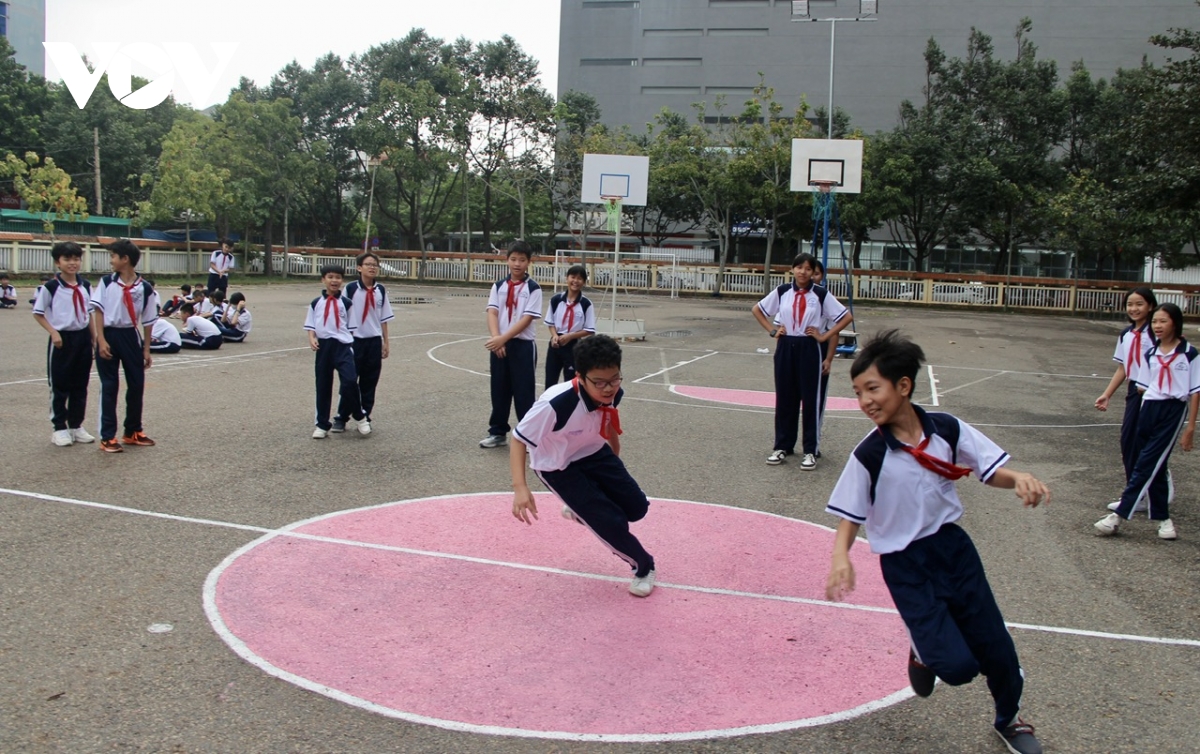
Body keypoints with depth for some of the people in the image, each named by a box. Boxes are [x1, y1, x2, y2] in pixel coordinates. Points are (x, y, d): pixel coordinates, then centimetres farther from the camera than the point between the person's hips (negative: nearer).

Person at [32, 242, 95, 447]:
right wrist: (53, 332, -14)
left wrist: (94, 338, 8)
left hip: (83, 338, 4)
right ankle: (59, 428, 13)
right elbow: (38, 313, -3)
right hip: (62, 339, -4)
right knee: (59, 385, 3)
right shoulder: (51, 287, -8)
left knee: (80, 385, 11)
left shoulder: (86, 286, 5)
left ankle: (76, 426, 22)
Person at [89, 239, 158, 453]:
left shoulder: (144, 288, -3)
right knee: (109, 387, 1)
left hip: (131, 336, 1)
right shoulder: (106, 282, -2)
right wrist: (101, 340, -12)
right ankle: (107, 437, 7)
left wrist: (146, 349, 4)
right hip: (109, 336, -1)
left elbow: (148, 321, 3)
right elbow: (98, 311, -3)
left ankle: (133, 432, 25)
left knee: (137, 385, 8)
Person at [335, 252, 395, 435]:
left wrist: (385, 342, 8)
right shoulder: (350, 289, -6)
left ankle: (364, 417, 17)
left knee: (370, 382, 7)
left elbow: (384, 319, 9)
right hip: (354, 340, -3)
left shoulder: (381, 291, 5)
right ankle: (341, 417, 10)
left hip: (374, 341, 3)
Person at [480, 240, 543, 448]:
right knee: (499, 390, 11)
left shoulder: (533, 288, -6)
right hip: (499, 344, 4)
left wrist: (504, 338, -21)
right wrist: (496, 338, -19)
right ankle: (498, 432, 22)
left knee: (524, 392, -1)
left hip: (523, 345, -4)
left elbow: (527, 319, -13)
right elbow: (492, 313, -3)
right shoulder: (498, 286, 6)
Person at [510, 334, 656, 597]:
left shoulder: (613, 394, -20)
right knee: (612, 522, -13)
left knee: (636, 507, 3)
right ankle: (643, 567, 17)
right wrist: (520, 488, -40)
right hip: (557, 467, -5)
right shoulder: (556, 404, -39)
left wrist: (615, 462, 21)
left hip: (594, 454, 6)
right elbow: (519, 439, -28)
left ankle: (582, 509, 32)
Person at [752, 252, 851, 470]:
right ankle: (783, 446, 19)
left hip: (809, 349, -2)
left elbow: (846, 317, -1)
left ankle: (810, 450, 9)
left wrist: (825, 336, -5)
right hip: (785, 348, 2)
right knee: (785, 398, 8)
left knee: (810, 399, 1)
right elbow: (756, 309, 14)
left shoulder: (821, 294, -4)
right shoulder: (782, 292, 2)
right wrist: (772, 330, 5)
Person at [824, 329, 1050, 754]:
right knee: (958, 665, -13)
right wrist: (841, 557, -27)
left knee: (995, 647, 12)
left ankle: (1009, 720, 44)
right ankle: (924, 651, 25)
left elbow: (990, 472, 0)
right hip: (905, 564, -3)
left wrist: (1019, 479, -21)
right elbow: (850, 516, -9)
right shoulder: (868, 456, -15)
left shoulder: (948, 430, -9)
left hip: (953, 545, 3)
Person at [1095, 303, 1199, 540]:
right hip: (1148, 409, 5)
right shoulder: (1151, 354, 9)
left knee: (1146, 465, -8)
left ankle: (1119, 516, -10)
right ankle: (1163, 518, 17)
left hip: (1173, 412, -5)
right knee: (1154, 468, 7)